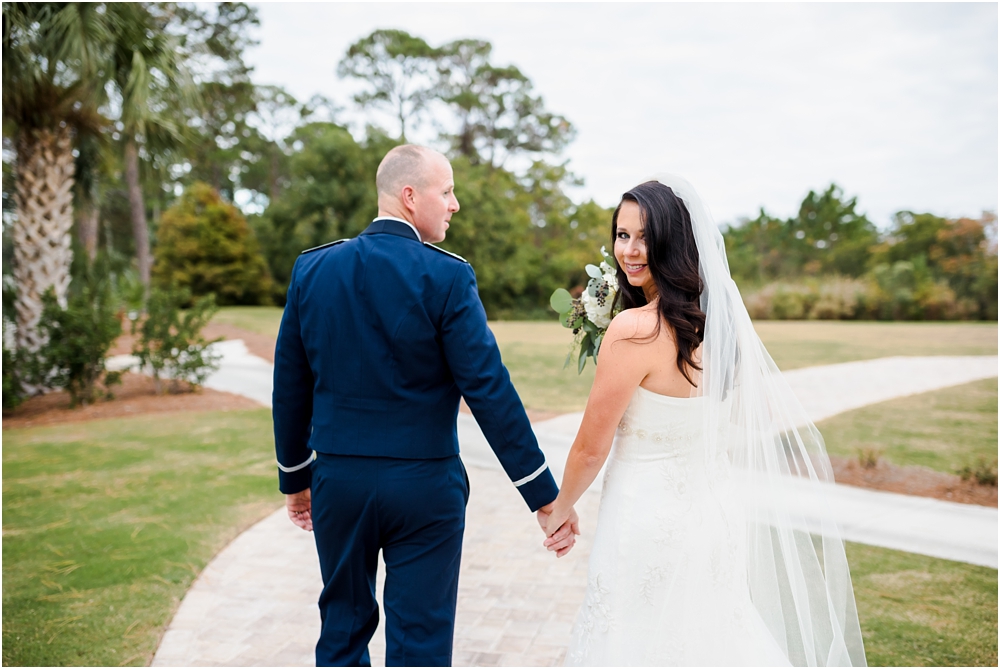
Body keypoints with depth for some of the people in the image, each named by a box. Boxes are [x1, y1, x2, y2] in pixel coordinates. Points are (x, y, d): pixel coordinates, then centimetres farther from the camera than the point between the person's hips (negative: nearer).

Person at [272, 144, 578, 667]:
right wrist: (544, 496, -9)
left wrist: (295, 478, 18)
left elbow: (290, 387, 6)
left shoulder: (311, 269, 0)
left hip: (336, 482, 5)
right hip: (424, 487, -4)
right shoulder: (446, 276, -13)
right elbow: (489, 391, -16)